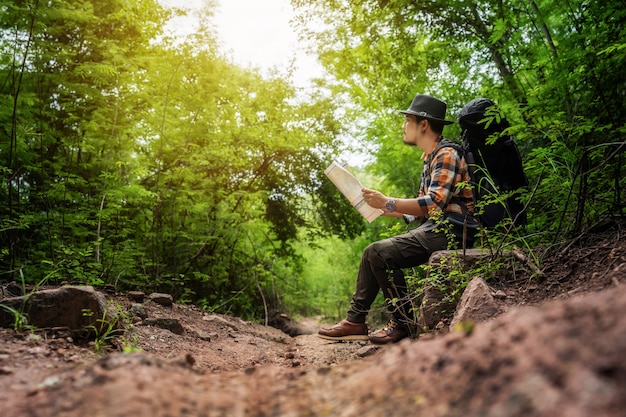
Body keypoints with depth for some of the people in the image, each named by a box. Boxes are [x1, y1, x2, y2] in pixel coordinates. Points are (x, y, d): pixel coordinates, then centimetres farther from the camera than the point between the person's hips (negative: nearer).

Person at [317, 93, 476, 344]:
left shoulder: (446, 155, -12)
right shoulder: (430, 158, 19)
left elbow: (434, 203, -24)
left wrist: (388, 202, -23)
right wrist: (383, 209, 9)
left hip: (449, 231, -10)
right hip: (434, 229, 10)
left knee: (380, 253, -23)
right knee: (372, 253, 7)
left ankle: (403, 323, -12)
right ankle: (355, 320, 7)